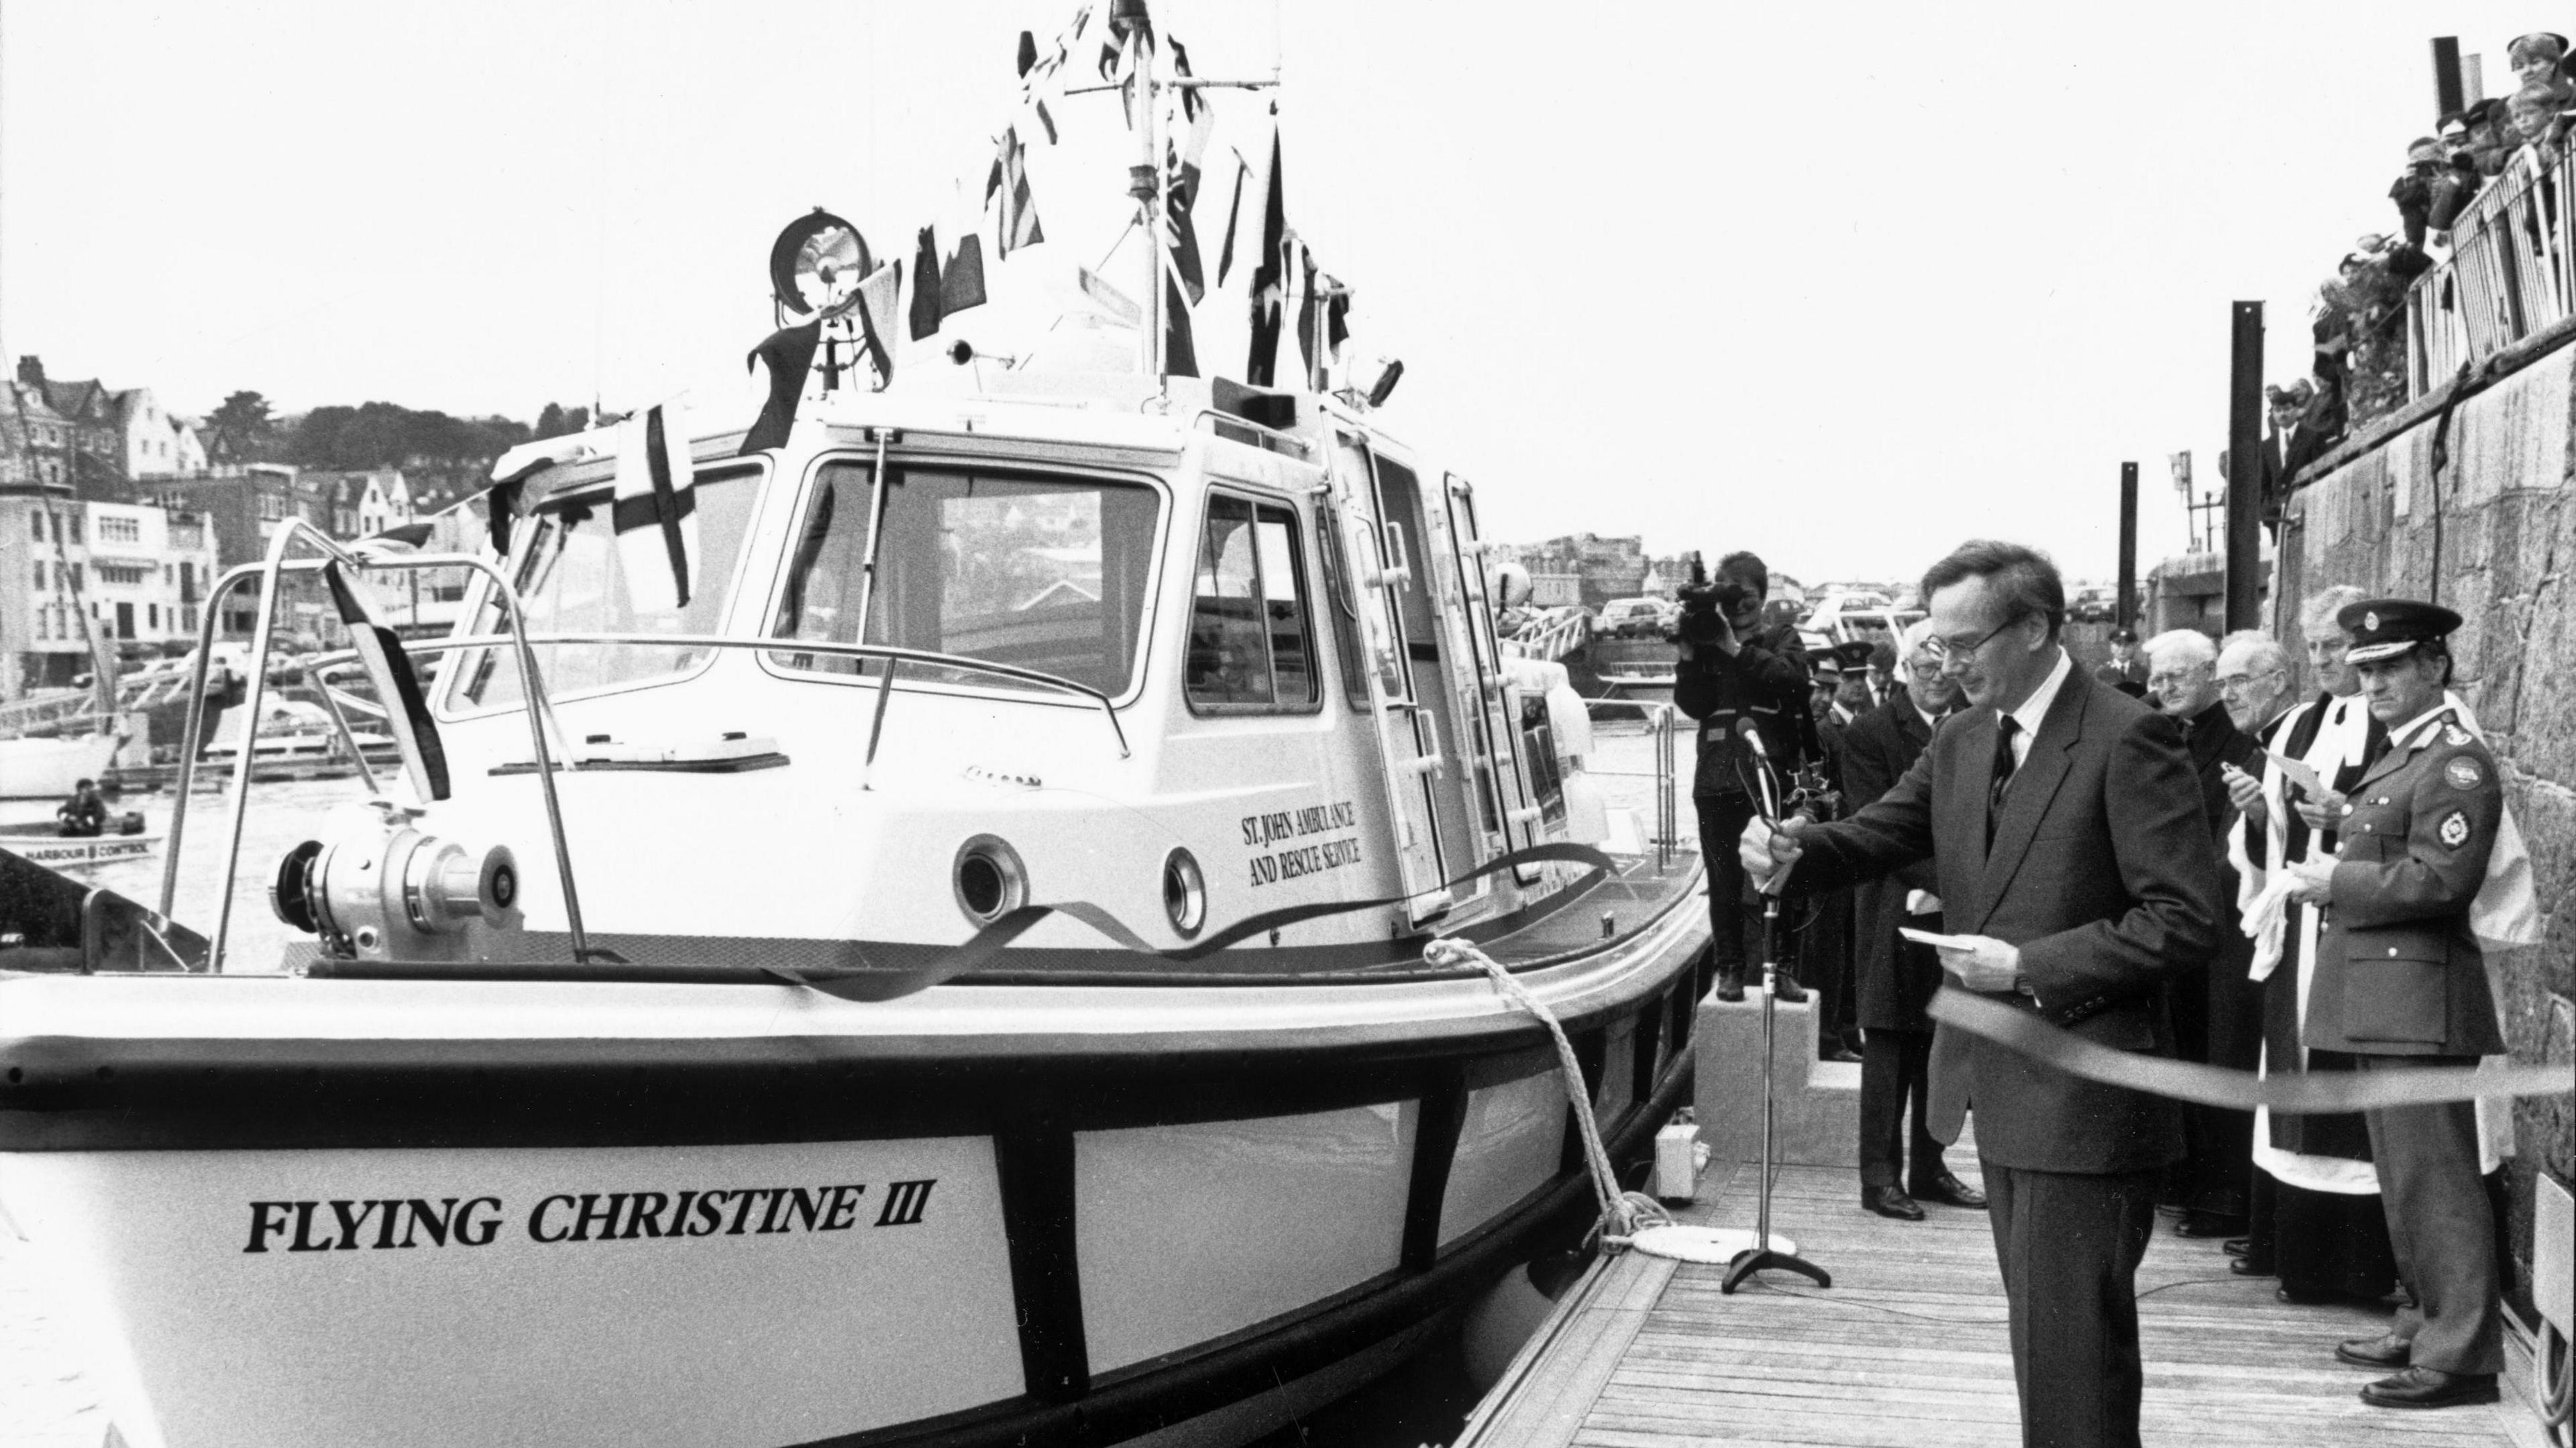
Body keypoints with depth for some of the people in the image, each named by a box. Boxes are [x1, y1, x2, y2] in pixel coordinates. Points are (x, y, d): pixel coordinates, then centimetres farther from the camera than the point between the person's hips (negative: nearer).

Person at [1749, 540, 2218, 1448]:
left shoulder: (2127, 739, -16)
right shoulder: (1963, 739, 8)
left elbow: (2186, 920, -18)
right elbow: (1880, 835, 9)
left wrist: (2029, 965, -20)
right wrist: (1796, 851, -12)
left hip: (2084, 1095, -8)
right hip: (2000, 1084, 8)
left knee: (2072, 1339, -1)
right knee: (2037, 1322, 20)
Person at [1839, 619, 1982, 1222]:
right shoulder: (1871, 733, -3)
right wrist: (1940, 881, -16)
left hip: (1956, 911, 4)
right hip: (1897, 913, -4)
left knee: (1942, 1047, 10)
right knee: (1889, 1048, -1)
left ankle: (1929, 1167, 20)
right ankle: (1881, 1176, 5)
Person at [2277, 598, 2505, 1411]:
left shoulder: (2457, 765, -13)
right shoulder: (2400, 760, 17)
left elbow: (2439, 878, -21)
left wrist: (2335, 882, -13)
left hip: (2421, 996, -10)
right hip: (2384, 996, 10)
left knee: (2433, 1176, -5)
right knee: (2403, 1175, 18)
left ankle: (2460, 1355, 2)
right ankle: (2428, 1322, 29)